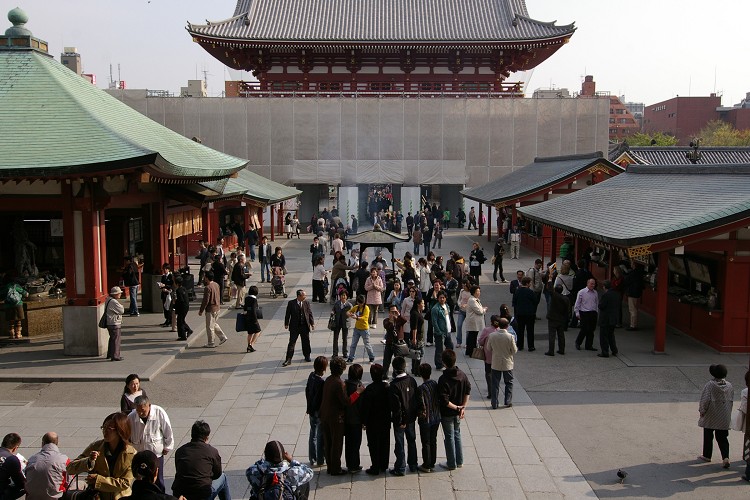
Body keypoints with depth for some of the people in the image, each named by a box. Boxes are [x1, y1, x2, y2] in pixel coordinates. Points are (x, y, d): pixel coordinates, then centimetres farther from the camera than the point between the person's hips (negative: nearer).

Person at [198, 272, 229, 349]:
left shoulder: (207, 288, -21)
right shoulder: (216, 284, 4)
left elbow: (205, 301, -21)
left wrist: (201, 310, -11)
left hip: (210, 309, -8)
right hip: (217, 308, 8)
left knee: (210, 327, 3)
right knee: (215, 324, 23)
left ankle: (210, 343, 11)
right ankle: (222, 337, 20)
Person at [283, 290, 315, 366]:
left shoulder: (306, 303, 1)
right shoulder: (291, 303, -6)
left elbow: (310, 314, 6)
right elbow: (287, 314, 0)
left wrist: (312, 323, 2)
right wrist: (286, 324, -1)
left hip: (305, 326, 2)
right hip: (294, 326, -2)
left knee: (306, 342, 12)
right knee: (292, 342, -1)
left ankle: (307, 356, 31)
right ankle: (288, 359, 2)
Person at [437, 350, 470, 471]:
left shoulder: (443, 379, -25)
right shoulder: (462, 375, -7)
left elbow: (444, 401, -26)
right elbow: (468, 391, -1)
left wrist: (457, 407, -13)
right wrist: (463, 407, 0)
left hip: (447, 413, -6)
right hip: (458, 414, 6)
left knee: (449, 437, 8)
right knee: (457, 434, 21)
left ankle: (451, 464, 20)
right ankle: (459, 461, 31)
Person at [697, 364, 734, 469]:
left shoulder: (710, 385, -16)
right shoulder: (729, 386, -1)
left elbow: (705, 400, -16)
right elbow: (731, 401, 6)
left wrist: (702, 411, -2)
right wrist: (727, 413, 17)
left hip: (710, 417, -3)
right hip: (724, 418, 3)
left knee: (708, 436, 13)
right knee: (722, 438, 8)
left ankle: (707, 456, 25)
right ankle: (726, 457, -7)